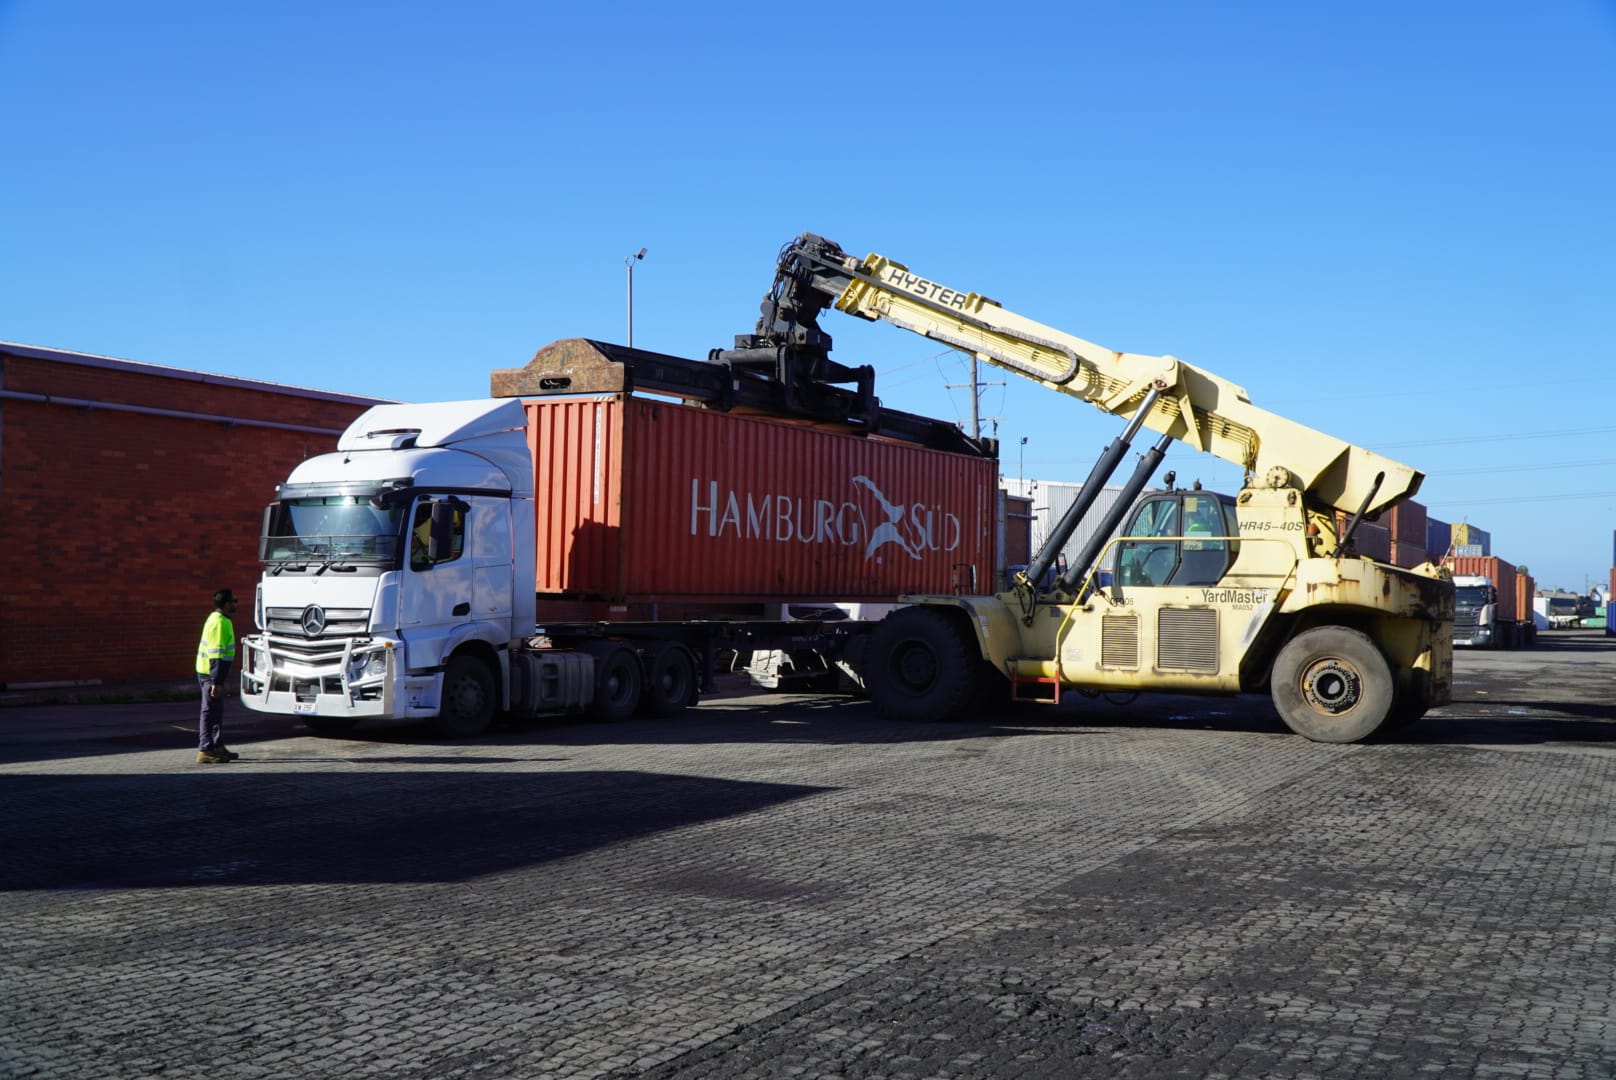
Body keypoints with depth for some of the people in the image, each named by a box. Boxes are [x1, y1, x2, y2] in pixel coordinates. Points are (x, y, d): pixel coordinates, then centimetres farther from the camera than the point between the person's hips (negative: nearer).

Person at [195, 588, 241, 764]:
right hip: (211, 674, -10)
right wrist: (216, 682, -25)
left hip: (213, 673, 10)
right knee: (210, 711, -5)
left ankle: (218, 746, 24)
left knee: (217, 710, 16)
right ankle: (205, 751, -1)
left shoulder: (217, 619, 13)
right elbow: (216, 655, -24)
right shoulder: (219, 623, -20)